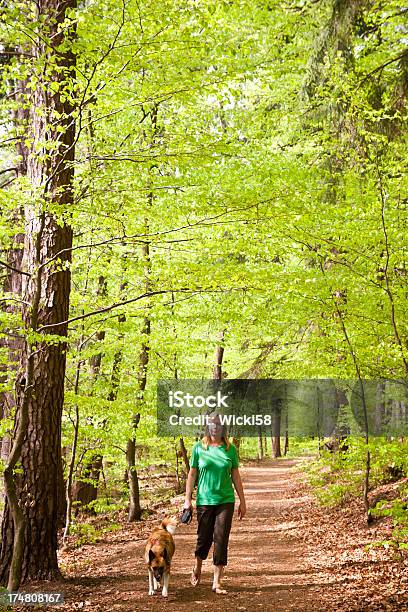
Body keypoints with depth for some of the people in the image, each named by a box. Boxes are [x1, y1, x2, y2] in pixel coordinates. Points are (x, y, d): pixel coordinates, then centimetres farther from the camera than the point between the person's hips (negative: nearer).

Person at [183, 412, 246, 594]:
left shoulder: (230, 449, 3)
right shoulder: (199, 448, 0)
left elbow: (236, 476, 8)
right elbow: (192, 475, 4)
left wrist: (242, 501, 8)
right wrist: (188, 499, 0)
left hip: (225, 501, 1)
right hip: (204, 501, 0)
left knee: (221, 540, -3)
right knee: (204, 538, 8)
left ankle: (217, 582, 5)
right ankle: (197, 568, 38)